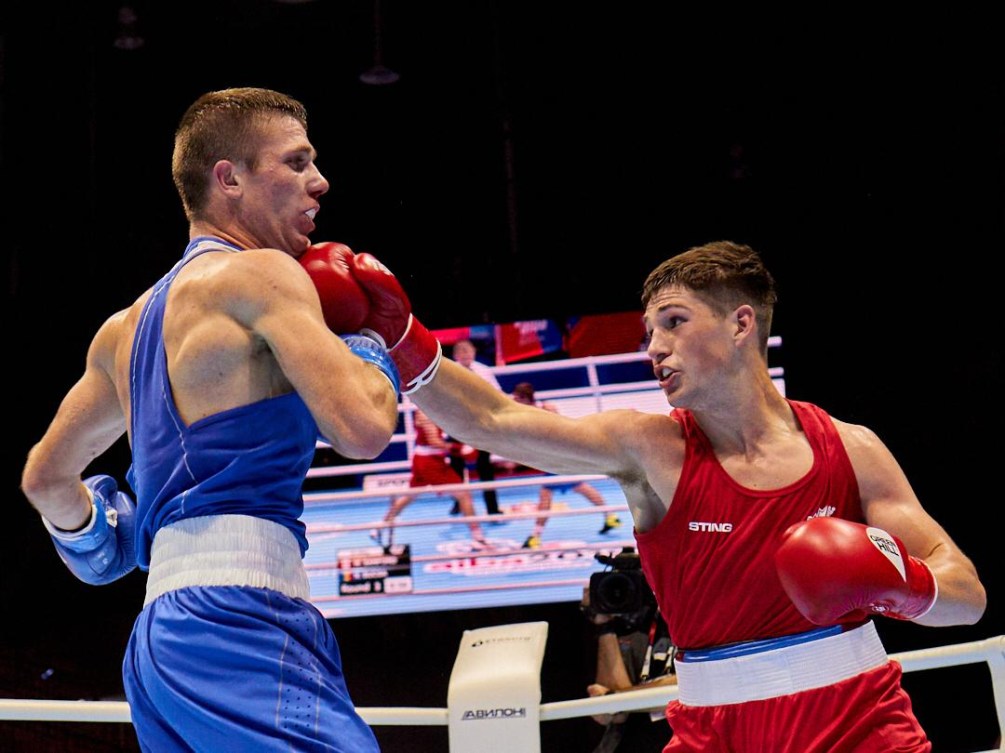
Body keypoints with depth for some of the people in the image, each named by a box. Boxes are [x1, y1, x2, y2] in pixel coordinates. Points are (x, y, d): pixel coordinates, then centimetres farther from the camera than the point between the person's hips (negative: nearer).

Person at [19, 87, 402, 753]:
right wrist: (368, 337, 6)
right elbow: (363, 428, -14)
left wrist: (92, 538, 49)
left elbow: (46, 476, 31)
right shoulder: (263, 275, -3)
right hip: (239, 619, -9)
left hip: (162, 621, 9)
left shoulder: (127, 326, 23)